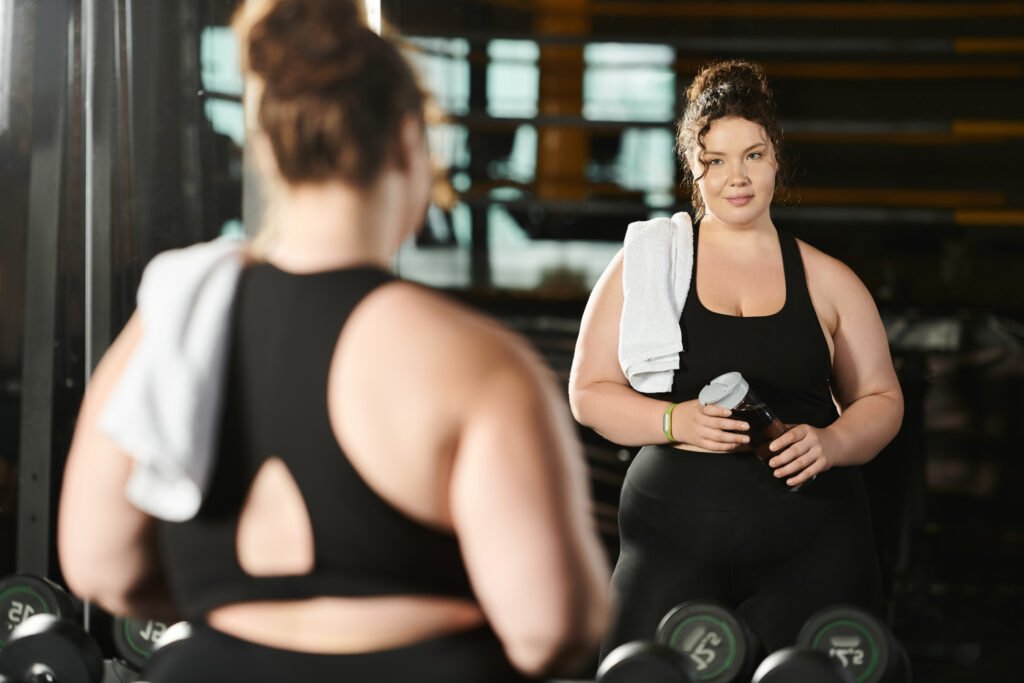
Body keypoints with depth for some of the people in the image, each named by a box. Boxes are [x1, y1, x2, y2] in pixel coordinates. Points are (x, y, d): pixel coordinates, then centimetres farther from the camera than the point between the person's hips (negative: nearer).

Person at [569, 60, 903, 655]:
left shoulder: (827, 281, 12)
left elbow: (882, 400, 15)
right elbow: (589, 393, 7)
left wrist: (831, 443, -6)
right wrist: (676, 421, -11)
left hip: (811, 541, 1)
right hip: (676, 533, -1)